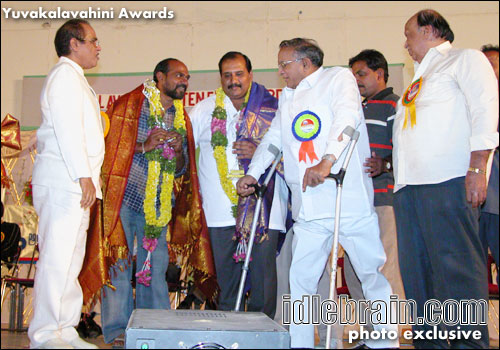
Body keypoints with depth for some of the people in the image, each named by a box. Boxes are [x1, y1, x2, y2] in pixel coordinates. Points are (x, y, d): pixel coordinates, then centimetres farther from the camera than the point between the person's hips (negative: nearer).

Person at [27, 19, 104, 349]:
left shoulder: (76, 78, 26)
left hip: (76, 184, 10)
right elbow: (67, 129, -15)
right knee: (57, 257, -10)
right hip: (64, 181, -10)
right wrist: (84, 175, -19)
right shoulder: (65, 74, -4)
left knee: (72, 259, 9)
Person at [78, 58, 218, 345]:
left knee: (156, 267, 5)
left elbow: (182, 170, 18)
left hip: (160, 205, 5)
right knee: (119, 263, -4)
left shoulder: (181, 118, 17)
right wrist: (144, 146, -15)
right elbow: (109, 147, -5)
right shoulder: (129, 105, 2)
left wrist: (179, 152, -3)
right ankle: (117, 330, 3)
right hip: (125, 197, -4)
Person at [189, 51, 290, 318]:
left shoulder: (271, 109, 7)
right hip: (222, 210, 2)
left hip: (263, 208, -1)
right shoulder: (204, 110, 13)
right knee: (226, 274, 4)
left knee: (263, 272, -2)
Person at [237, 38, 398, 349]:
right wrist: (253, 173, 9)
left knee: (372, 273, 3)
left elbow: (348, 117, -14)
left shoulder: (338, 78, 3)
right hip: (309, 207, 6)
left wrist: (327, 160, -29)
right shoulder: (287, 98, 24)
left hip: (349, 198, -5)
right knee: (301, 277, 1)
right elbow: (273, 139, 25)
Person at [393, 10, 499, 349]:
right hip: (409, 186, 8)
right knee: (417, 273, 4)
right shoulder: (420, 79, 31)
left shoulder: (466, 59, 7)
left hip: (448, 181, -8)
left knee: (457, 267, -11)